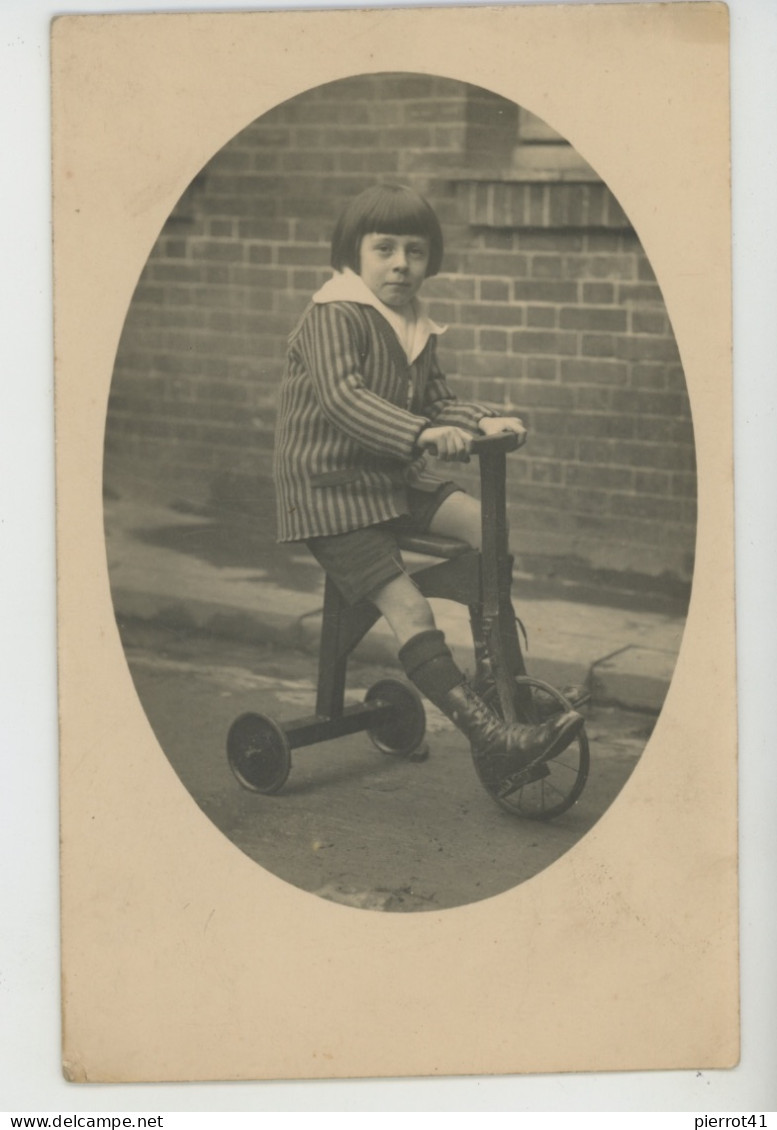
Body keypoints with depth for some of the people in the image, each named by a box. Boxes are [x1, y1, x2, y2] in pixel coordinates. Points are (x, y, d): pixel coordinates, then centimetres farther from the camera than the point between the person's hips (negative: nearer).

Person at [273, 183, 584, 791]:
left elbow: (438, 402, 12)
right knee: (410, 610, -18)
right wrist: (422, 433, -42)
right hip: (331, 488, -8)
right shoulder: (333, 316, -14)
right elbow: (342, 397, -28)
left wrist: (481, 420, -11)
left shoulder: (417, 329, 13)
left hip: (397, 479, 8)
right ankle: (491, 738, -22)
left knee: (485, 523, -14)